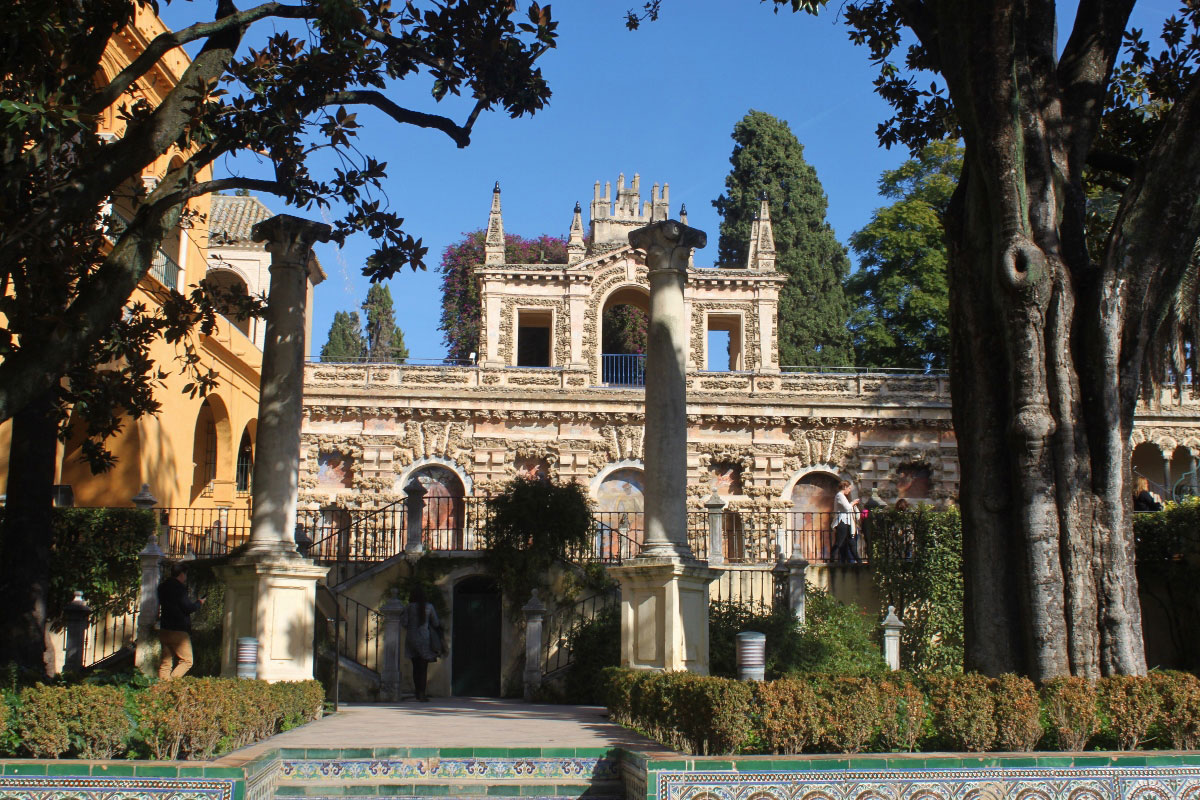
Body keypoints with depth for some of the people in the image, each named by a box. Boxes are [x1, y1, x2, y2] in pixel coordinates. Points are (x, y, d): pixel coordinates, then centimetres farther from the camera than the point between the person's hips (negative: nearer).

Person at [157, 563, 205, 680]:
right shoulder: (179, 588, -14)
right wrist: (199, 603, 4)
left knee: (166, 661, 10)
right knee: (186, 660, -2)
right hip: (178, 631, -8)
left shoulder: (162, 587, 13)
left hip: (164, 630, 8)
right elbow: (188, 608, -16)